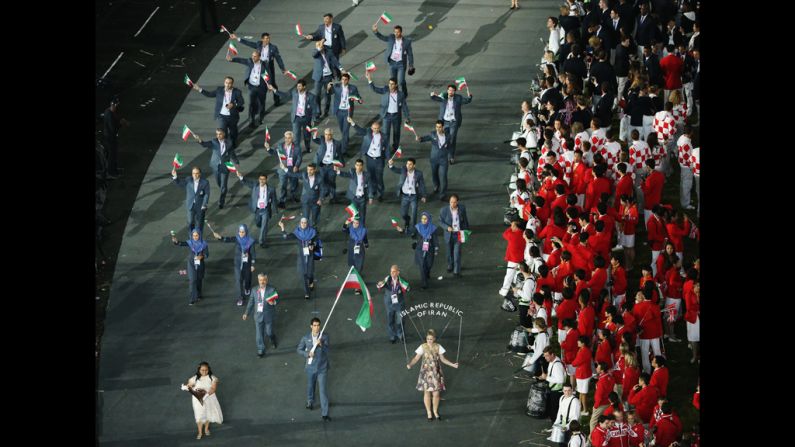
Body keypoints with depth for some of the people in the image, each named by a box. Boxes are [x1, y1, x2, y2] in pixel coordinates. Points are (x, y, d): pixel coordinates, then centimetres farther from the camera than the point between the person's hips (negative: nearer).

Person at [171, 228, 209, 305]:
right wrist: (175, 241, -47)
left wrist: (202, 256, -26)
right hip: (192, 264, -1)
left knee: (199, 280, 17)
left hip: (200, 264, 1)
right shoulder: (190, 243, -13)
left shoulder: (203, 244, -12)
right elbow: (181, 243, -27)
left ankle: (198, 295, 39)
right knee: (193, 281, -8)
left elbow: (207, 254, -6)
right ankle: (193, 299, -5)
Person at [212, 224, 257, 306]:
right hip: (238, 263, 0)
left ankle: (247, 288, 54)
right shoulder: (237, 239, -11)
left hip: (247, 262, 0)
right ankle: (240, 298, 3)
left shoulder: (250, 241, -14)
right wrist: (219, 237, -46)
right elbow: (228, 239, -27)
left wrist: (253, 265, -6)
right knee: (239, 280, -4)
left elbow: (253, 253, -7)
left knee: (247, 277, 21)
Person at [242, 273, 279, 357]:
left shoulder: (271, 290, -7)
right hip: (258, 315, 2)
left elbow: (277, 299, -2)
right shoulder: (254, 291, 2)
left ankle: (273, 339, 41)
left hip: (268, 315, -2)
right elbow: (251, 302, 7)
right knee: (259, 334, 5)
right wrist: (246, 313, 1)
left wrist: (273, 302, -26)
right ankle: (261, 350, 17)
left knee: (269, 332, 6)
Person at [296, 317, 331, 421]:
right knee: (310, 386, 24)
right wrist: (307, 354, -18)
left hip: (322, 368, -2)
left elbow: (327, 350, -19)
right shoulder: (306, 338, -10)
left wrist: (321, 344, -39)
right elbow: (299, 349, 1)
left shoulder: (325, 336, -13)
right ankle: (310, 401, 54)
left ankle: (324, 413, 1)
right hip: (311, 366, 2)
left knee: (323, 390, -5)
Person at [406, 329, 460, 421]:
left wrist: (453, 365, -5)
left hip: (436, 373, 1)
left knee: (436, 393, 3)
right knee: (427, 393, 5)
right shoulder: (423, 347, -8)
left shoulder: (438, 347, -2)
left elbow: (443, 359, 5)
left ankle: (435, 411, 24)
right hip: (426, 373, -1)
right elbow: (416, 358, -7)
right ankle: (429, 413, 20)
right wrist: (410, 364, -26)